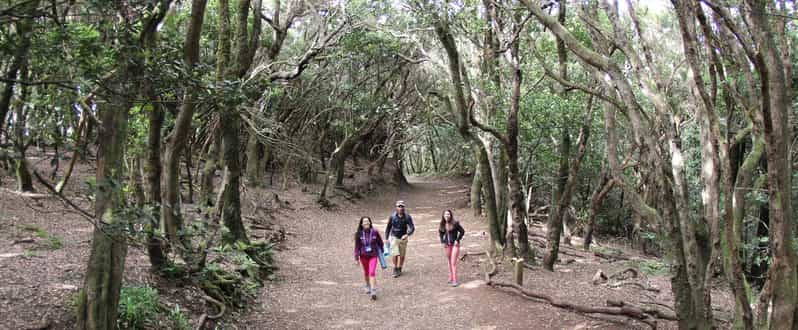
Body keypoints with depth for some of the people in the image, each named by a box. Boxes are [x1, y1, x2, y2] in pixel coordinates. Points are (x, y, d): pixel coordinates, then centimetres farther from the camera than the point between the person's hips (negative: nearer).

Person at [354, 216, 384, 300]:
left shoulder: (374, 232, -10)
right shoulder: (358, 234, -9)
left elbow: (380, 242, 3)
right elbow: (357, 246, -5)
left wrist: (381, 252, 12)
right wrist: (356, 258, -6)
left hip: (373, 256, -2)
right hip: (363, 256, 2)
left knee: (372, 273, -14)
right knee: (366, 272, 18)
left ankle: (373, 292, -13)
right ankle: (368, 286, 43)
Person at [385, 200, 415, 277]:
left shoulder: (407, 217, -12)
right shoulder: (392, 217, -9)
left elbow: (412, 228, -18)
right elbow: (388, 228, 4)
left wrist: (407, 235, -35)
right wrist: (387, 238, 6)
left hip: (403, 238, 1)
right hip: (394, 237, -1)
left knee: (402, 256, 10)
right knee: (395, 254, -11)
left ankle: (399, 269, 30)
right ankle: (395, 270, 7)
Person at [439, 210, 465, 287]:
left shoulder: (455, 223, -12)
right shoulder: (442, 225, 4)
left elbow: (462, 231, -4)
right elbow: (441, 233, 20)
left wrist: (457, 240, -9)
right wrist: (442, 242, 9)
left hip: (454, 245, -5)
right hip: (447, 245, 5)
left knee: (453, 262, -9)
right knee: (449, 262, 13)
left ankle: (455, 281, -8)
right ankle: (451, 278, 23)